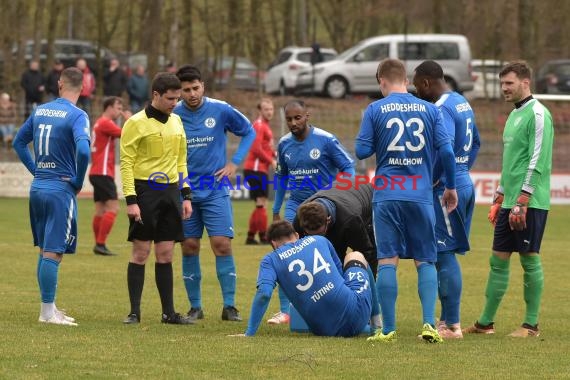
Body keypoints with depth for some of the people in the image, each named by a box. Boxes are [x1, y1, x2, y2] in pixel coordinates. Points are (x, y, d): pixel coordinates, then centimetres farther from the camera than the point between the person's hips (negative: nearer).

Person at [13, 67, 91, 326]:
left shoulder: (40, 111, 8)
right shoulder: (77, 116, -13)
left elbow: (19, 142, 18)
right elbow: (83, 150, -27)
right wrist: (78, 182, -11)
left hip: (37, 187, 7)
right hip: (61, 190, -7)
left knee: (45, 251, 15)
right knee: (53, 253, -4)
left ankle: (49, 307, 22)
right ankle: (47, 312, -3)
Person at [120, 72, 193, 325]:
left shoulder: (176, 122, 13)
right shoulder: (136, 123, -6)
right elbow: (126, 163, -8)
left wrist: (186, 195, 13)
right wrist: (131, 200, -15)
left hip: (170, 192, 6)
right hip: (145, 191, -5)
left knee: (165, 254, 7)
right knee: (141, 252, -3)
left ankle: (168, 312, 10)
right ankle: (134, 311, 2)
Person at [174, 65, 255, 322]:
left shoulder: (220, 110, -5)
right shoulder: (173, 115, -3)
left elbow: (249, 132, 10)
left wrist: (234, 163, 2)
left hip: (216, 191, -1)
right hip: (185, 192, 1)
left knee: (222, 245, -9)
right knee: (189, 248, 3)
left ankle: (229, 306, -4)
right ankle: (195, 307, 12)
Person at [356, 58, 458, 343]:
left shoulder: (374, 110, -1)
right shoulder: (430, 110, 4)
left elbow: (362, 151, -3)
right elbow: (446, 151, 1)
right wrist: (450, 187, 12)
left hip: (387, 195, -1)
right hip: (421, 196, 1)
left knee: (387, 261, 1)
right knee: (425, 261, 8)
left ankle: (388, 329, -1)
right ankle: (429, 324, -5)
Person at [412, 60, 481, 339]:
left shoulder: (441, 109, -16)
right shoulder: (462, 103, 15)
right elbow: (474, 143, 24)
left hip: (446, 189, -10)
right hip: (464, 183, 10)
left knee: (444, 255, -7)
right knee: (445, 255, 15)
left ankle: (451, 325, -6)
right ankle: (448, 319, 20)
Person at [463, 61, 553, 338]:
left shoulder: (537, 114, -11)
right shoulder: (514, 115, 18)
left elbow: (537, 162, -17)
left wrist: (522, 201, -21)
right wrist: (499, 200, 23)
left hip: (530, 203, -9)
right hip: (510, 201, 9)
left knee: (530, 259, -3)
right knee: (498, 260, 9)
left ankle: (531, 325, 4)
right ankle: (486, 322, 13)